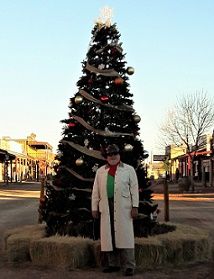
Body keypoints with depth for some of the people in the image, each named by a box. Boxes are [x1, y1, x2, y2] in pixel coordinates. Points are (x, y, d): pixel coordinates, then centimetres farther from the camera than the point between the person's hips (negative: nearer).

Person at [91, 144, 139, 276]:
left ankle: (129, 266, -2)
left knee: (125, 236, -5)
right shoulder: (100, 171, 16)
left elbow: (134, 189, 2)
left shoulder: (129, 169, 8)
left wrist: (135, 206, -6)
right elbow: (96, 191, 14)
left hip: (123, 207, -3)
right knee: (108, 236, 5)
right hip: (106, 207, 3)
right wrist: (94, 208, 8)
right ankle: (113, 264, 16)